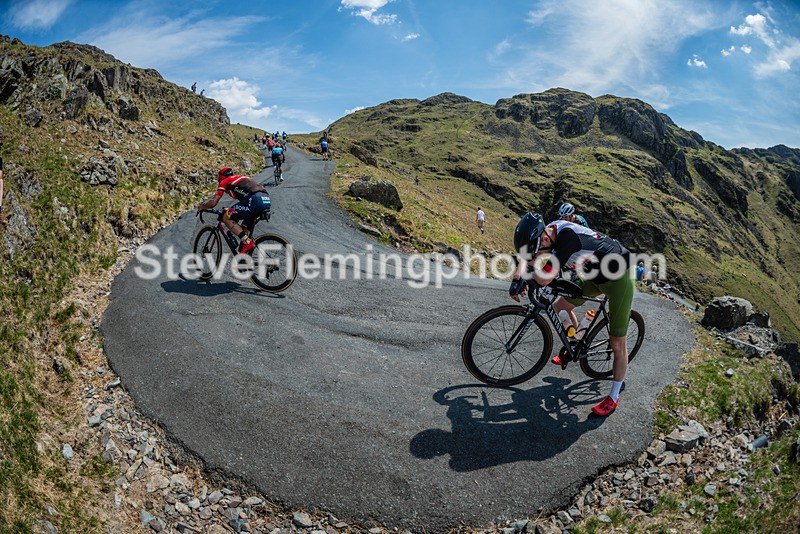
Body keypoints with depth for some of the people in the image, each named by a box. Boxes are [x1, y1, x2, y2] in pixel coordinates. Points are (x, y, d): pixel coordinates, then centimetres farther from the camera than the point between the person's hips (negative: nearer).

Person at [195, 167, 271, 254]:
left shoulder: (224, 182, 15)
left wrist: (201, 207, 29)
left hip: (255, 200, -8)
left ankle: (247, 242, -8)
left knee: (227, 218, 5)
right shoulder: (240, 179, 37)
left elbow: (213, 202, 9)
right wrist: (230, 209, 55)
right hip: (266, 199, 8)